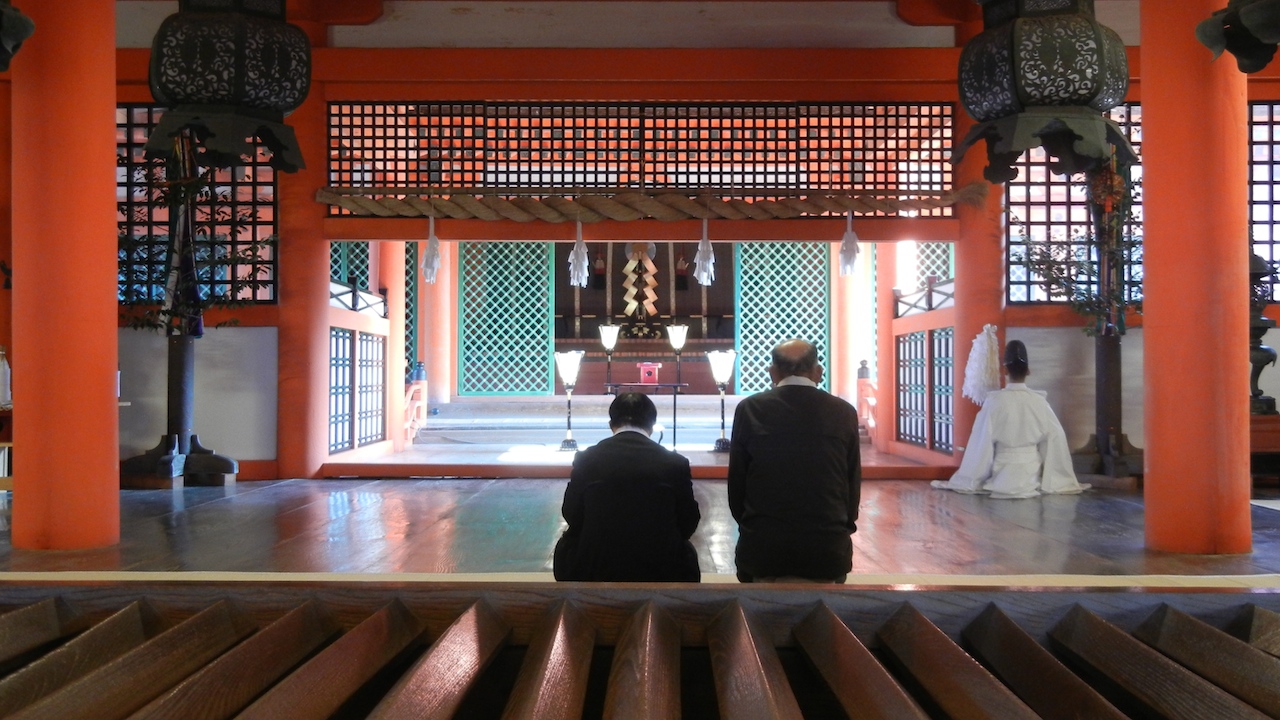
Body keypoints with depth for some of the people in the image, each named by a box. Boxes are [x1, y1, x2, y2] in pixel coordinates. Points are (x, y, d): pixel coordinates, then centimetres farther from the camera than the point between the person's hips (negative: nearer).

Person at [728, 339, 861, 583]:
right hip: (827, 546, 1)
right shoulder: (844, 412, 2)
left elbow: (736, 482, 4)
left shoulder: (750, 409, -1)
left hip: (763, 544, 0)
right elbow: (853, 485, 7)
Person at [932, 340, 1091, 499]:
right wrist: (1061, 481, 8)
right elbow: (1055, 439, -3)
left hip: (1002, 478, -2)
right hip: (1032, 478, 2)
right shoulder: (1039, 401, -7)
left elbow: (981, 444, -8)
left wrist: (970, 481, 2)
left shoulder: (994, 401, -12)